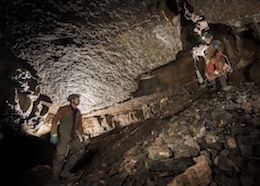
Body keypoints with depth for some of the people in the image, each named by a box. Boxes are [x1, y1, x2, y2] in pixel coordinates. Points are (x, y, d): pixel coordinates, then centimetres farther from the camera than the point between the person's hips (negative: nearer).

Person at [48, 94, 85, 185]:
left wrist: (82, 135, 19)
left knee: (80, 150, -1)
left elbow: (79, 123, 21)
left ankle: (65, 171, 8)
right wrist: (54, 135, -17)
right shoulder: (64, 109, -10)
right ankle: (54, 178, 8)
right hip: (63, 135, -7)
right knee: (60, 156, -11)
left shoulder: (78, 112, 9)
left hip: (73, 135, 7)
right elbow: (55, 121, -12)